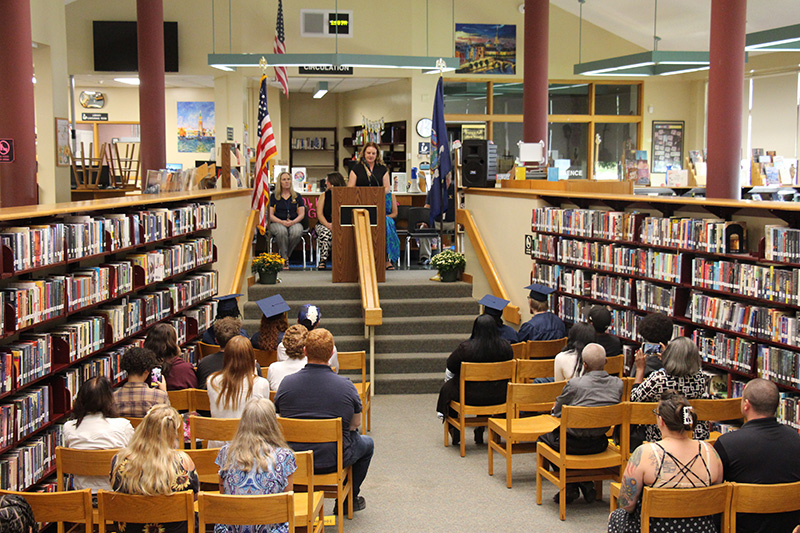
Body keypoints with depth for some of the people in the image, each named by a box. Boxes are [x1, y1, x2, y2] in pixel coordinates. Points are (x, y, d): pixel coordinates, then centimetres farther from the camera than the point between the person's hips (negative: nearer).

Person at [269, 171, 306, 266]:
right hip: (277, 222, -1)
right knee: (282, 231, -38)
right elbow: (270, 215, 2)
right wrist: (281, 222, -15)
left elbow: (302, 214, 8)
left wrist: (293, 222, -13)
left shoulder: (297, 196, 15)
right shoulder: (273, 196, 10)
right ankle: (285, 258, -27)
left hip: (294, 222, 1)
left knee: (297, 232, -36)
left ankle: (285, 256, -17)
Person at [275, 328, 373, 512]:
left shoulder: (287, 383, -9)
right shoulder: (346, 386, -14)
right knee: (367, 443, 27)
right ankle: (349, 499, 34)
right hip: (334, 460, -3)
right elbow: (356, 424, 0)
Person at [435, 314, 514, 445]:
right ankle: (480, 431, 41)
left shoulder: (465, 347, -19)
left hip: (471, 396, -3)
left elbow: (450, 367, -4)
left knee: (447, 388, 24)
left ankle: (454, 432, 37)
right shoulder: (506, 346, -9)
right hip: (499, 396, 3)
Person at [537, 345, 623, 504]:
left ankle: (569, 487, 17)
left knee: (544, 438, 24)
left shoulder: (574, 384, -22)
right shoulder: (618, 384, -9)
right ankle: (586, 484, 26)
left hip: (574, 444, -5)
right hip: (600, 444, 5)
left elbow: (557, 411, -7)